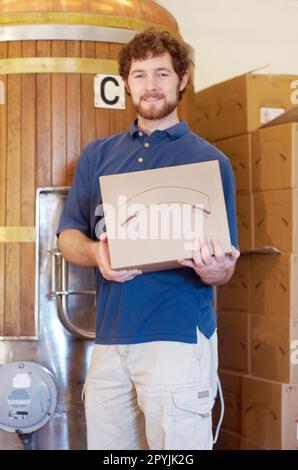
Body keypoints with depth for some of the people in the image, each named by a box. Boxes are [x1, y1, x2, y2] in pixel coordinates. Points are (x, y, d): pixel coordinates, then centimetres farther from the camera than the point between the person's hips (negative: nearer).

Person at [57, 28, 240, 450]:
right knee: (104, 445, 8)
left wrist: (213, 270, -22)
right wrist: (97, 254, -10)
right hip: (109, 338, 4)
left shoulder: (209, 160, 4)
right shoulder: (97, 155, 15)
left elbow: (225, 268, 3)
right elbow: (68, 236, 13)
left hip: (178, 336, -3)